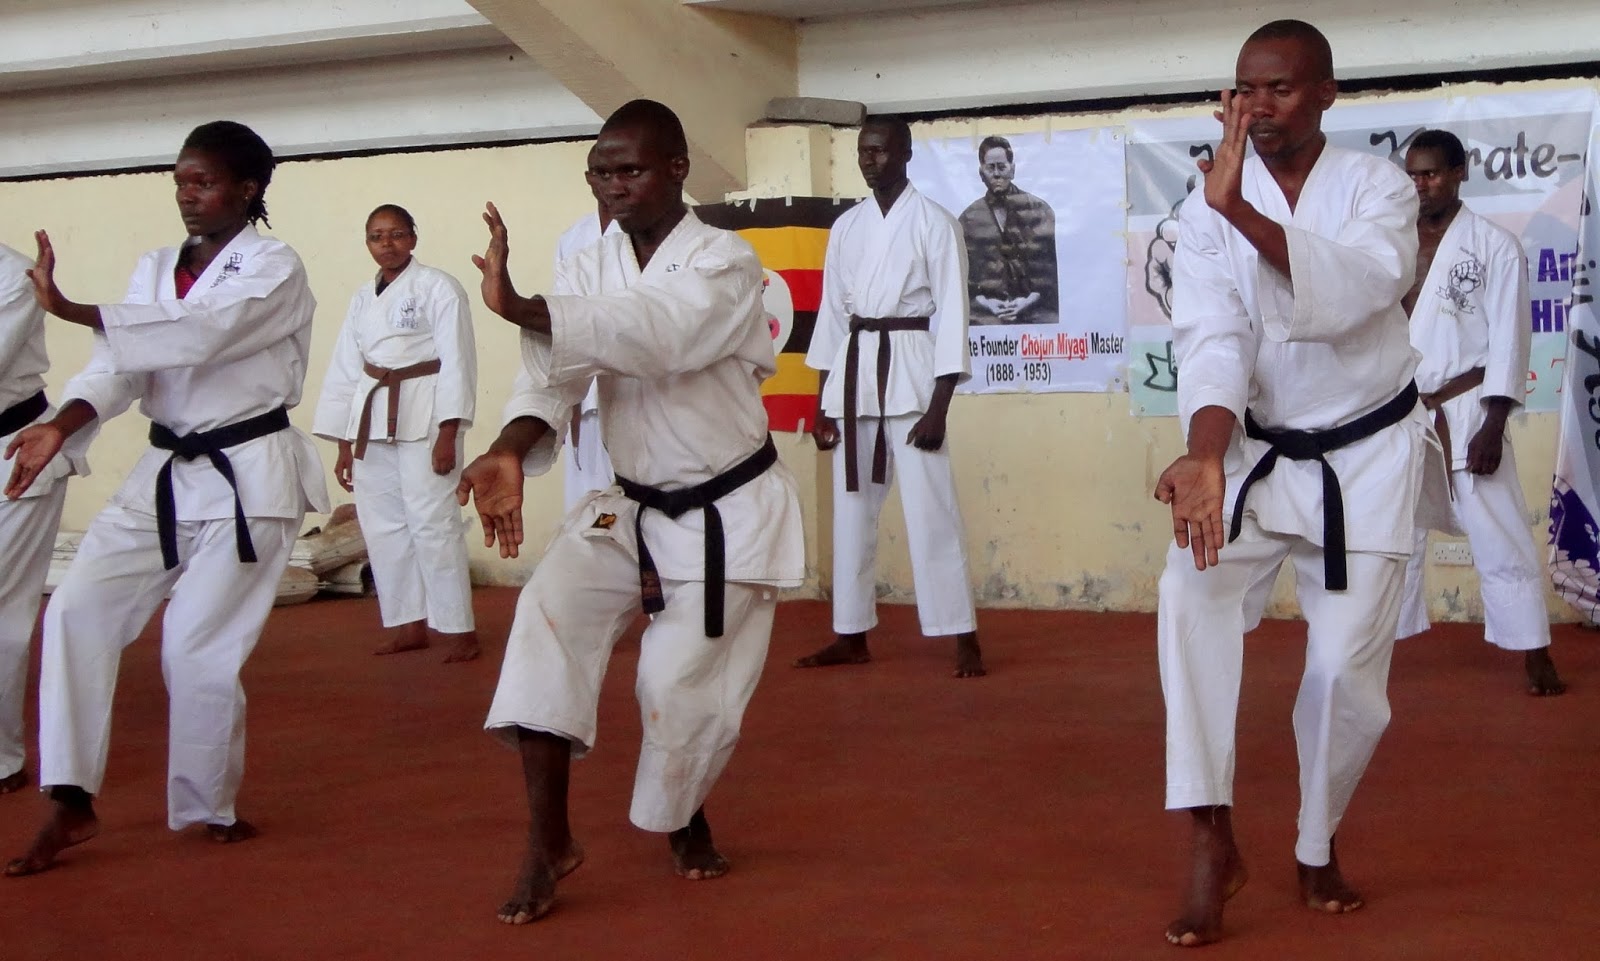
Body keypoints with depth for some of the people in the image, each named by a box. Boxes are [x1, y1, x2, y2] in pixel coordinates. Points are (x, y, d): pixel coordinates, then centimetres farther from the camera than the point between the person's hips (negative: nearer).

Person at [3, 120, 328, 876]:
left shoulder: (275, 270, -9)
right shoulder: (157, 269, 11)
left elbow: (197, 334, -26)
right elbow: (120, 363, -3)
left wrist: (69, 309, -35)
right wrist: (61, 426, -23)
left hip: (248, 479, -6)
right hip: (165, 472, 6)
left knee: (197, 647, -7)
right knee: (78, 608, -8)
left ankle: (208, 809, 15)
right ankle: (70, 801, -1)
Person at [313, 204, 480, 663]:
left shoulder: (438, 287, -5)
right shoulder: (363, 298, 14)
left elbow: (456, 362, -10)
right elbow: (344, 370, 16)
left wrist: (447, 435, -16)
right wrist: (344, 444, 13)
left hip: (423, 416, -7)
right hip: (372, 419, 7)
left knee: (431, 521, -11)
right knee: (383, 525, 8)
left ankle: (461, 630, -5)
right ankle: (410, 625, 18)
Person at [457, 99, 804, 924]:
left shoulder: (724, 264, -18)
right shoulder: (590, 268, -1)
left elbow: (656, 333, -40)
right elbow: (554, 370, -17)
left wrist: (518, 309, -55)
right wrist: (508, 453, -39)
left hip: (726, 513, -4)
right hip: (633, 504, 4)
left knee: (684, 685, -4)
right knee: (550, 610, -19)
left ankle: (683, 819, 31)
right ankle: (548, 841, -14)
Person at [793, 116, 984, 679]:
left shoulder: (934, 222, -3)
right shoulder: (846, 226, 12)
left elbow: (952, 313, -7)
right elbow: (833, 311, 14)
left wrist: (938, 407, -13)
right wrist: (822, 405, 10)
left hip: (910, 367, -5)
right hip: (853, 370, 5)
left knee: (930, 509, -8)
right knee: (852, 510, 9)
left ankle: (964, 639, -4)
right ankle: (852, 636, 17)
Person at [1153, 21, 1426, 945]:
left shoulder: (1379, 186, -10)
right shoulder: (1209, 211, -7)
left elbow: (1354, 289, -32)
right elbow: (1212, 342, -20)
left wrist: (1244, 213, -46)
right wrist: (1203, 458, -38)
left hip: (1368, 456, -1)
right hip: (1259, 452, 1)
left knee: (1348, 667, -3)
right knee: (1191, 591, -25)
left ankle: (1318, 849, 22)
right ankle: (1213, 840, -21)